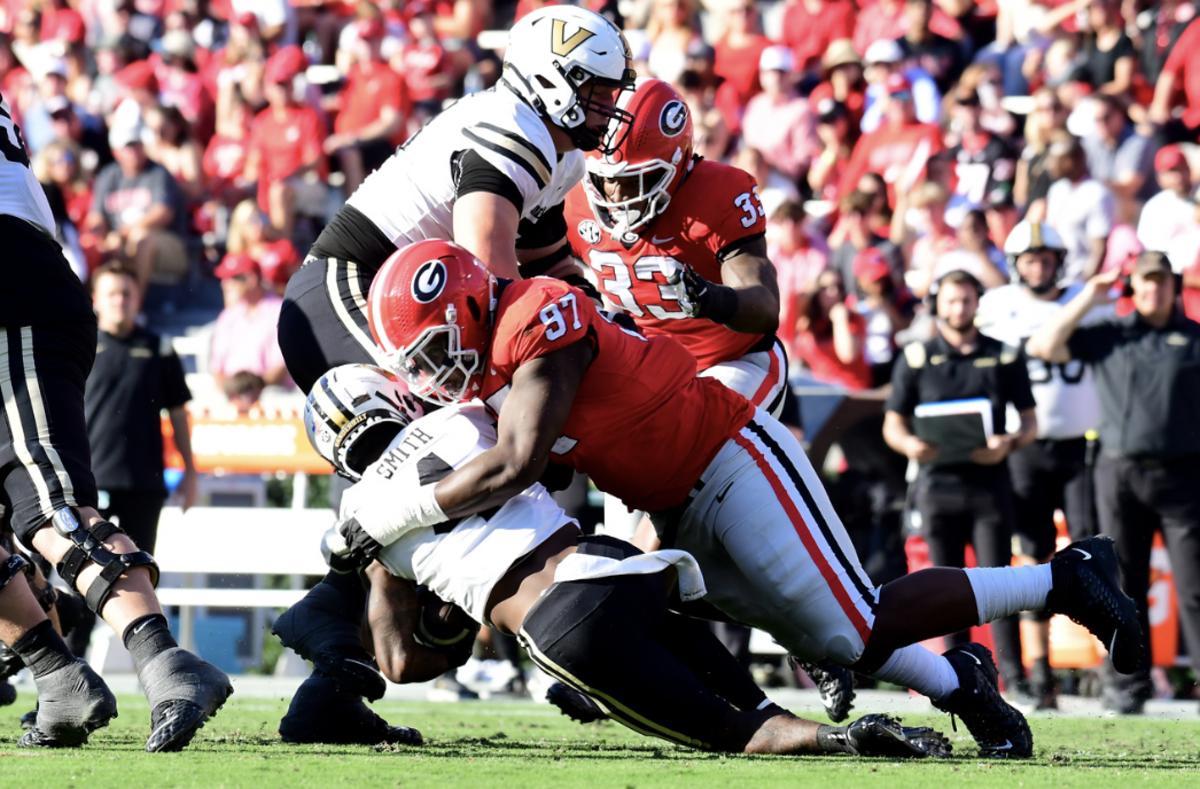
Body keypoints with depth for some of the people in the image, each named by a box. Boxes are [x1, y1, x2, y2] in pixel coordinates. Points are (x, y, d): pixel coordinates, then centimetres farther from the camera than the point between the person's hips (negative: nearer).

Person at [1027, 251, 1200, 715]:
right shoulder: (1108, 335, 12)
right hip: (1120, 473, 2)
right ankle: (1129, 685, 11)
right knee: (1124, 586, 5)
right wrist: (1086, 300, 3)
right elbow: (1042, 346, 5)